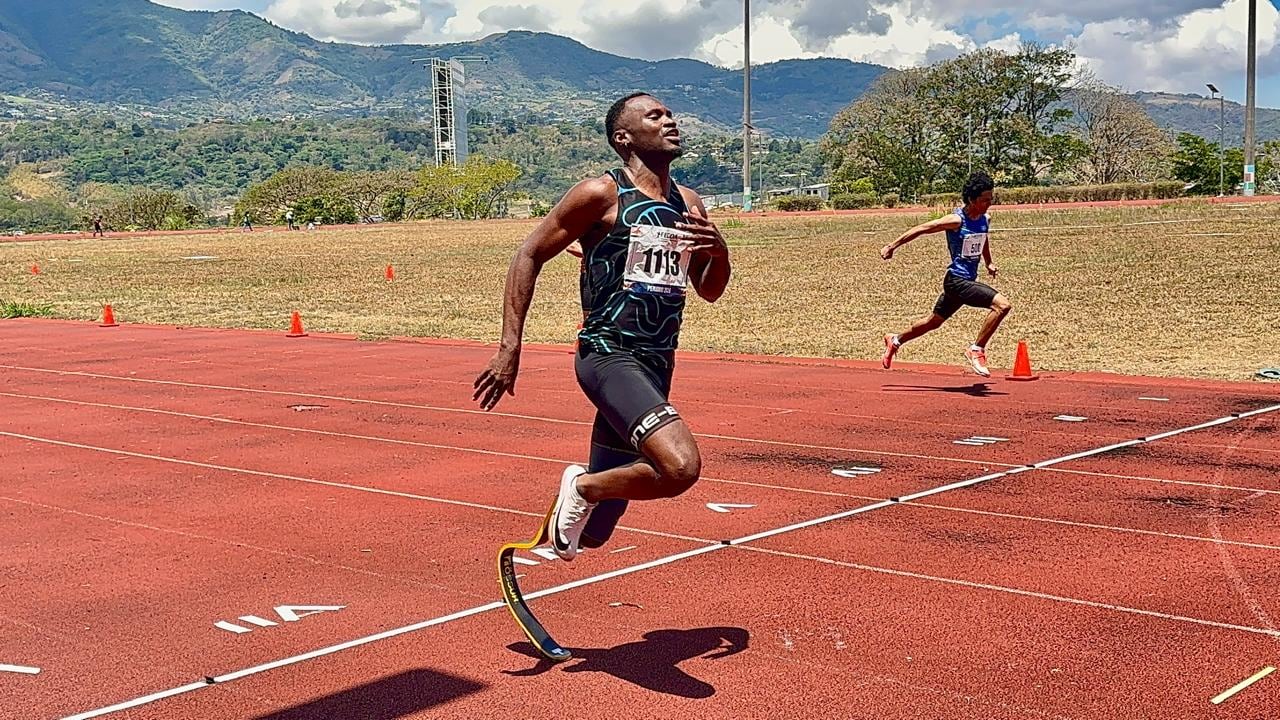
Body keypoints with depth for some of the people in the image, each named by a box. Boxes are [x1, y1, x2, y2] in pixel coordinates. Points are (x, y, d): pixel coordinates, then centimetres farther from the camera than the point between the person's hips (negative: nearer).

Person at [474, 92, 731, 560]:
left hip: (657, 365, 7)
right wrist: (509, 348, -9)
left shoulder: (689, 204, 12)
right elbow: (530, 256, -3)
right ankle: (581, 488, -4)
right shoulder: (601, 195, -6)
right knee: (681, 466, -30)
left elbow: (710, 290, 21)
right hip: (609, 356, -7)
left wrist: (719, 249, -1)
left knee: (592, 532, 10)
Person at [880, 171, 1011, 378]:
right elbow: (920, 229, -13)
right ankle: (976, 350, -11)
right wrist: (892, 246, -10)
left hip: (967, 281, 9)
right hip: (957, 280, -9)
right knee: (1003, 305, -22)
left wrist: (989, 263, 18)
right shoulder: (956, 220, -18)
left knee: (934, 321, 23)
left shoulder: (982, 220, 5)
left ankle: (895, 340, 43)